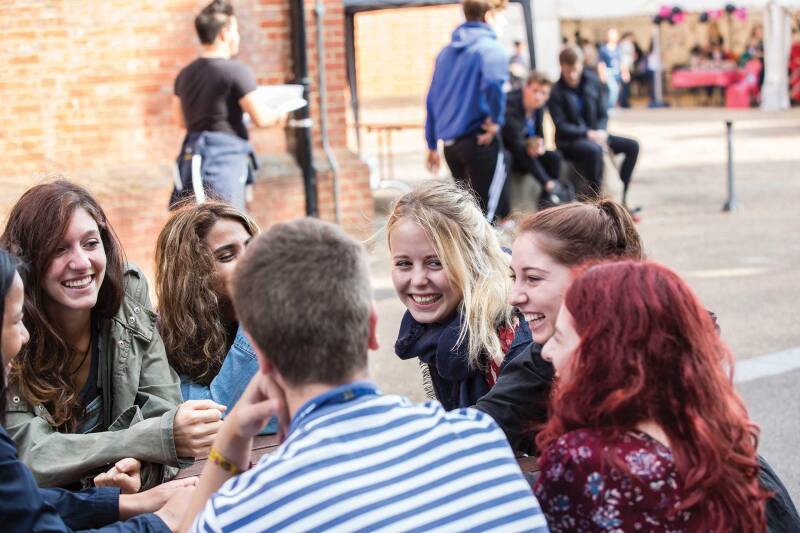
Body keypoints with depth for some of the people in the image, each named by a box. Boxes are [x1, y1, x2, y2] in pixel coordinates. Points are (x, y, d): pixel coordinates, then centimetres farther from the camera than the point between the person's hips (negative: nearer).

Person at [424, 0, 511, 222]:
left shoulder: (446, 52, 16)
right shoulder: (489, 47, -7)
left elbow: (432, 100, 18)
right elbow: (492, 81, -29)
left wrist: (432, 145, 24)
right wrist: (496, 120, -15)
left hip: (450, 144, 7)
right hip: (479, 142, -7)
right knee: (489, 212, -4)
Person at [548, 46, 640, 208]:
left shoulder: (592, 82, 5)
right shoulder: (556, 92, -10)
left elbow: (602, 114, 8)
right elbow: (561, 126, -13)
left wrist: (601, 132, -14)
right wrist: (588, 133, -23)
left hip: (594, 134, 6)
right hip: (569, 141, -6)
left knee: (632, 146, -10)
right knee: (594, 150, -38)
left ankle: (622, 196, -9)